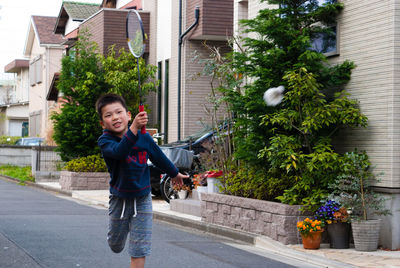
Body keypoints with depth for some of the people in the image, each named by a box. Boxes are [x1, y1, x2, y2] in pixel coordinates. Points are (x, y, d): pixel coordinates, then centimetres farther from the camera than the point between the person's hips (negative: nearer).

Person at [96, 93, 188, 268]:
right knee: (116, 246, 19)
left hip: (142, 199, 1)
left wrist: (174, 174, 22)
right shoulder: (105, 141, -19)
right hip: (119, 199, 0)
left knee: (139, 250, -2)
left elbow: (159, 157, 7)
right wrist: (134, 128, -57)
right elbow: (119, 152, -42)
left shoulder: (144, 138, -11)